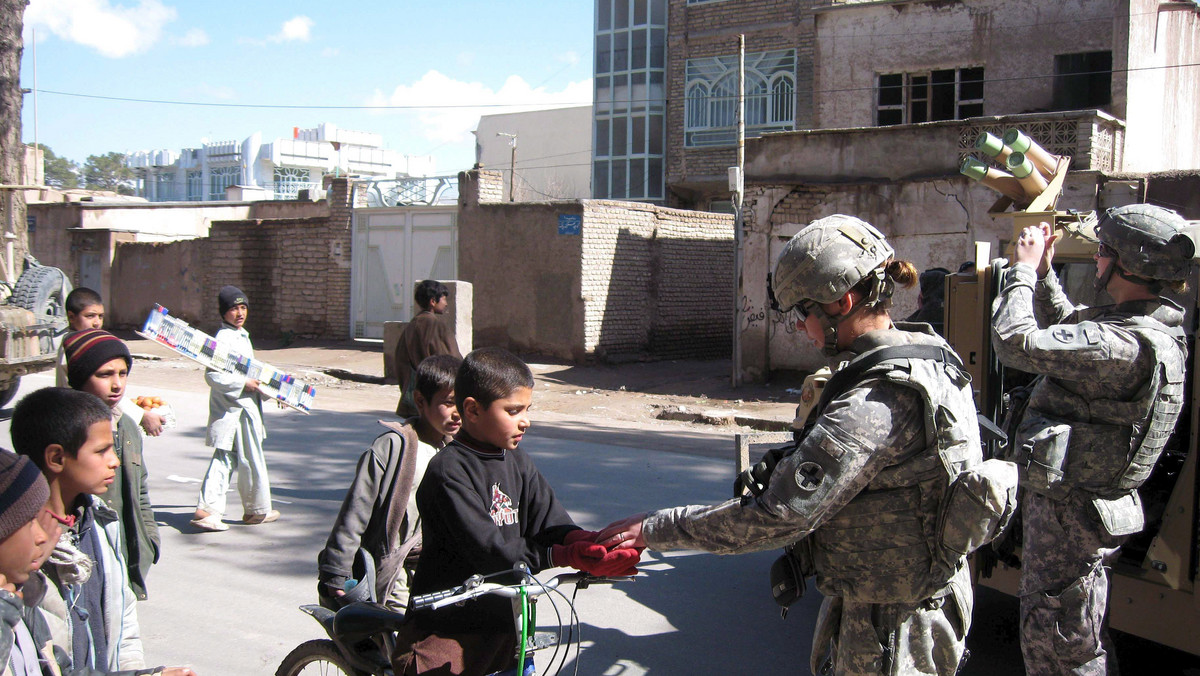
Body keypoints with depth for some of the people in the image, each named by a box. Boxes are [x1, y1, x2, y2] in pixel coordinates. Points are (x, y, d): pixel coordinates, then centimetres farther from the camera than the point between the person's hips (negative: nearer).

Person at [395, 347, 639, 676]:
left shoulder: (517, 462, 7)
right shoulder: (448, 471, -18)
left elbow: (549, 519, -3)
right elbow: (489, 550, -25)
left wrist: (586, 541, -24)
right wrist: (565, 556, -30)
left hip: (504, 625, 7)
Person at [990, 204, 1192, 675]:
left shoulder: (1128, 347, -29)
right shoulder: (1146, 327, 5)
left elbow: (1018, 343, -31)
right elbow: (1066, 326, 23)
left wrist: (1023, 268, -17)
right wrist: (1044, 272, 11)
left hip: (1071, 512, -10)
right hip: (1070, 503, 10)